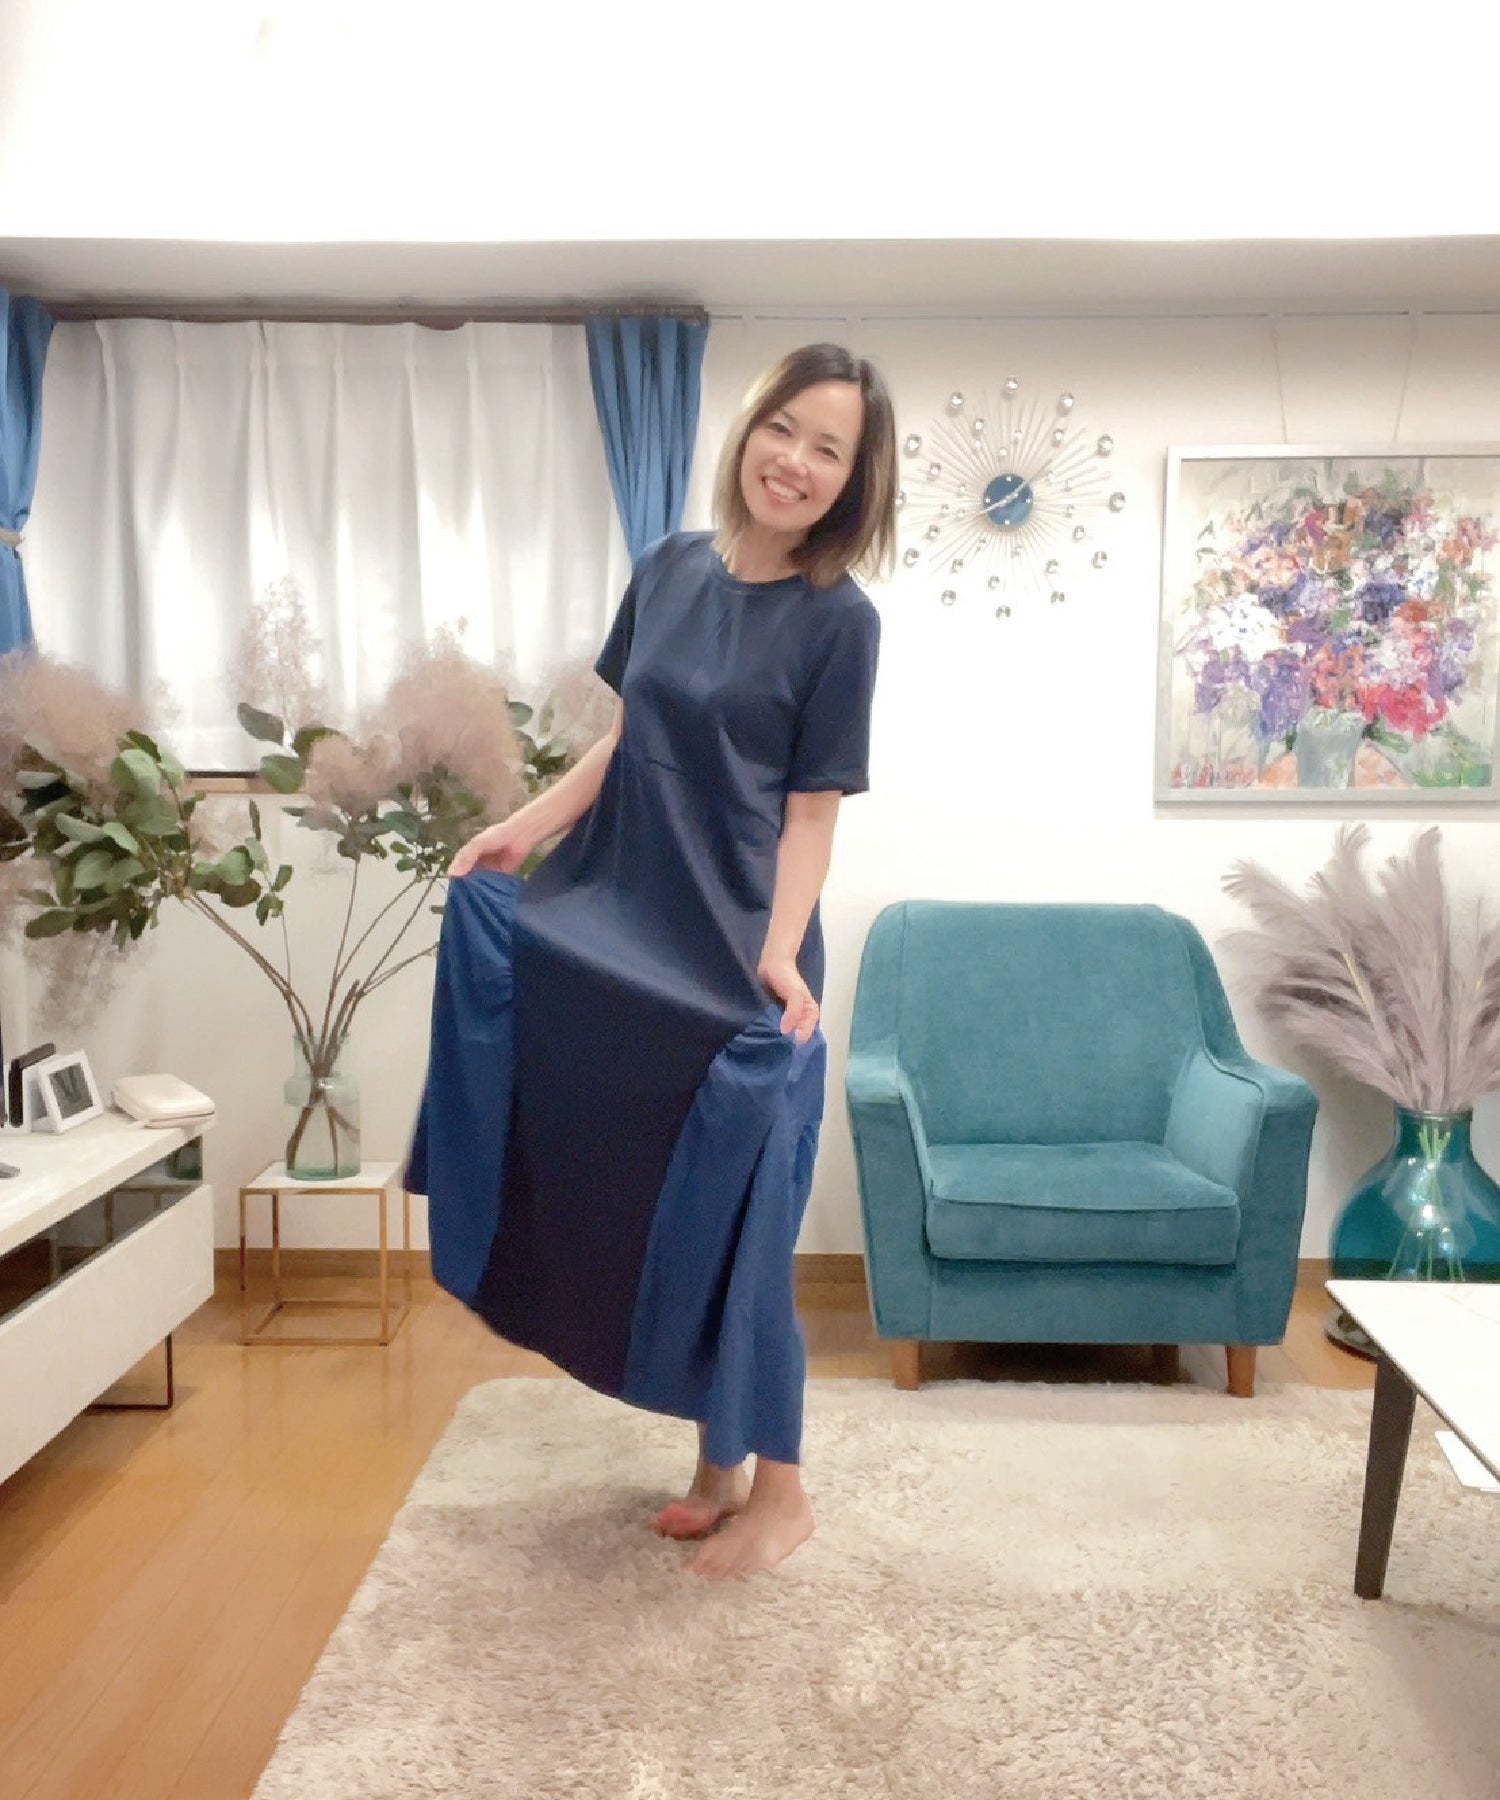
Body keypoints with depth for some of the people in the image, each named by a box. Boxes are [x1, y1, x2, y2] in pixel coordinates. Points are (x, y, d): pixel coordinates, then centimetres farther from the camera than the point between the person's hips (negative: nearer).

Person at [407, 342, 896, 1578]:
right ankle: (719, 1461, 32)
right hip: (619, 931, 6)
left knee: (731, 1220, 2)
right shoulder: (672, 569, 7)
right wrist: (529, 827, 6)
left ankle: (779, 1489, 24)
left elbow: (810, 813, -11)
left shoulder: (840, 620, -9)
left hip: (734, 958, -6)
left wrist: (778, 954, -23)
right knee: (647, 1204, 13)